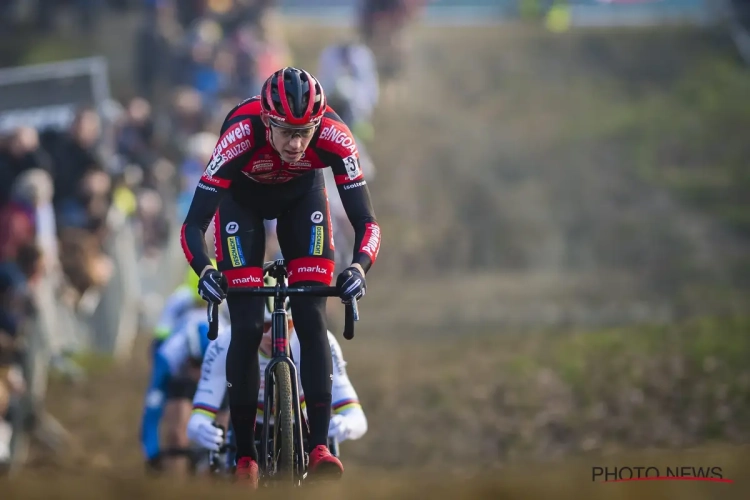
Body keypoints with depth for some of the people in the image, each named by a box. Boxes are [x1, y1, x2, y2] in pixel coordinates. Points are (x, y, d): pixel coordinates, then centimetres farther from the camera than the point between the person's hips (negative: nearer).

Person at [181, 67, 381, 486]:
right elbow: (194, 224, -38)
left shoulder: (334, 136, -37)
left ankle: (320, 447, -14)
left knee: (312, 318, -15)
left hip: (302, 196, 1)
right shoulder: (241, 134, -41)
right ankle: (245, 458, -1)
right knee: (246, 327, -11)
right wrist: (204, 270, -56)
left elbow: (366, 221, -32)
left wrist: (360, 267, -52)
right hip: (242, 197, -1)